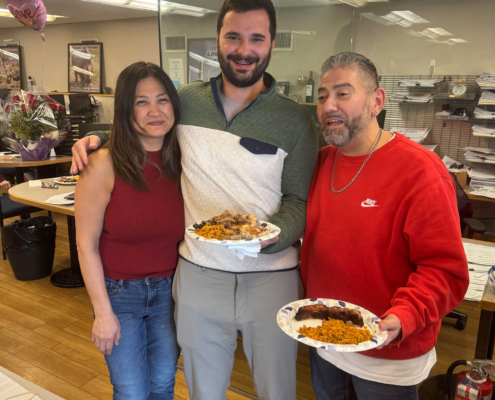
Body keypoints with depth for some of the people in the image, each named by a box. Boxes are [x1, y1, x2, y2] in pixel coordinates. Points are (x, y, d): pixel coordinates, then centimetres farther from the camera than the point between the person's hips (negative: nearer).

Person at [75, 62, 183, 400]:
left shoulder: (182, 162, -5)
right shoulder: (104, 165, -17)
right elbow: (87, 244, -13)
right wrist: (104, 313, -11)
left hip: (169, 290, 3)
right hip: (119, 292, -3)